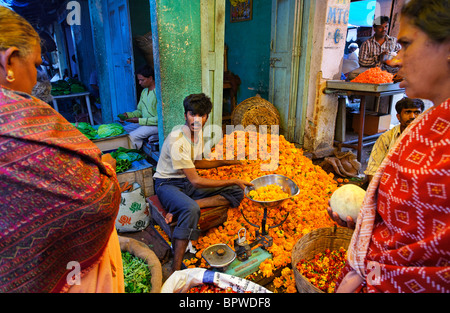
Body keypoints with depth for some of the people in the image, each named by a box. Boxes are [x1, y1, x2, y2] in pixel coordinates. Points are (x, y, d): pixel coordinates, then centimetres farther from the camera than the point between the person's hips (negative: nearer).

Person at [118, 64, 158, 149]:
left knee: (131, 137, -23)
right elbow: (140, 111, 19)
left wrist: (139, 120, -18)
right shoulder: (144, 91, 12)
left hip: (155, 125, -9)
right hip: (143, 122, 9)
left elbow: (159, 118, -20)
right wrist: (128, 115, 0)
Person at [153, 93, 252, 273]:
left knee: (237, 193, -8)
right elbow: (196, 181, -27)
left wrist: (225, 162, 12)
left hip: (189, 182, 8)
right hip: (168, 184, -8)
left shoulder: (198, 132, 1)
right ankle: (176, 270, -30)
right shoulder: (177, 140, -25)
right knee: (191, 210, -41)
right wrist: (233, 181, -24)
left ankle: (180, 209, -21)